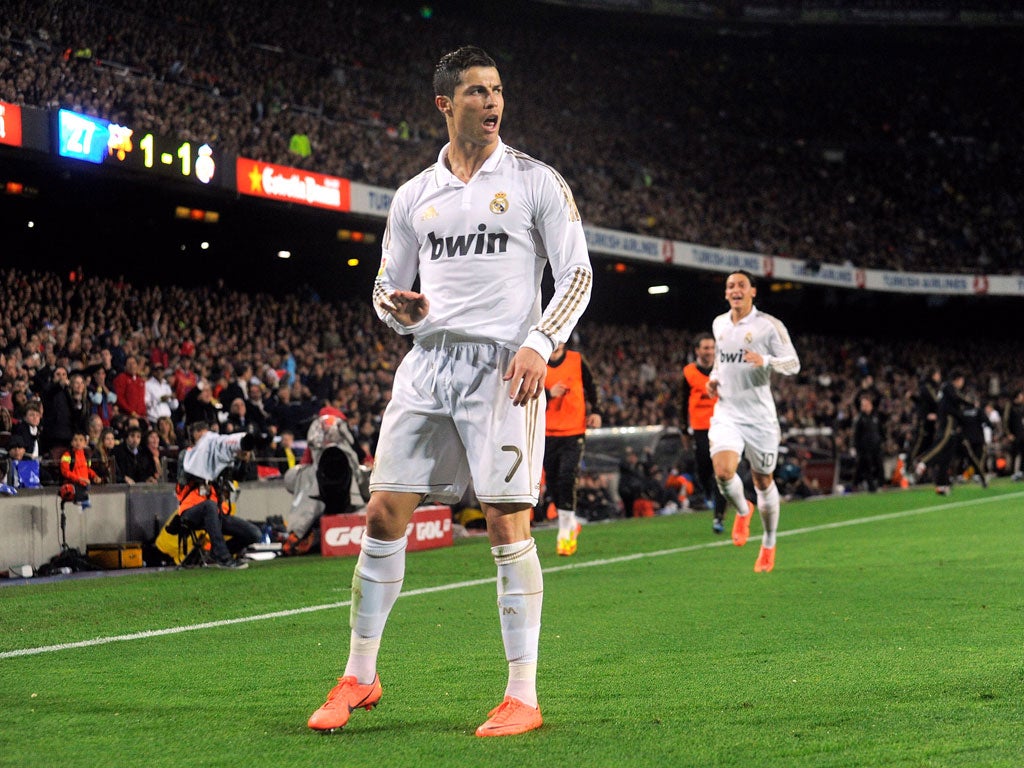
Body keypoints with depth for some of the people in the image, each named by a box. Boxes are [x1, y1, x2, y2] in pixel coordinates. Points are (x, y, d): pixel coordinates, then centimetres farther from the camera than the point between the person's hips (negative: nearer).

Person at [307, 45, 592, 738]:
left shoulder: (537, 182, 3)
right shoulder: (414, 196, 14)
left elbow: (577, 276, 0)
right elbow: (387, 289, 20)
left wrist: (538, 344, -14)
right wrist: (401, 309, -4)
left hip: (504, 367, -4)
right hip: (428, 362, 4)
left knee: (508, 526, -9)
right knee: (384, 515, 0)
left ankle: (523, 696, -1)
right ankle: (360, 677, 13)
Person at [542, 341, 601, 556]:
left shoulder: (577, 360, 2)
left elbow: (590, 387, 17)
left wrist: (594, 411, 7)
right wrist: (548, 393, -21)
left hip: (574, 433, -2)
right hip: (547, 432, 2)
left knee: (567, 479, -15)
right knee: (553, 483, 6)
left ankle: (565, 533, -10)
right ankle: (571, 525, 28)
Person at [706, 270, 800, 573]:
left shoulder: (769, 326, -6)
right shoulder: (719, 324, 9)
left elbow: (793, 364, -6)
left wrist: (766, 361, -25)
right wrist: (713, 377, 7)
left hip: (760, 415, -3)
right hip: (726, 412, 3)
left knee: (763, 482, 6)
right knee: (723, 472, -20)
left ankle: (769, 545, 25)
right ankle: (743, 511, 14)